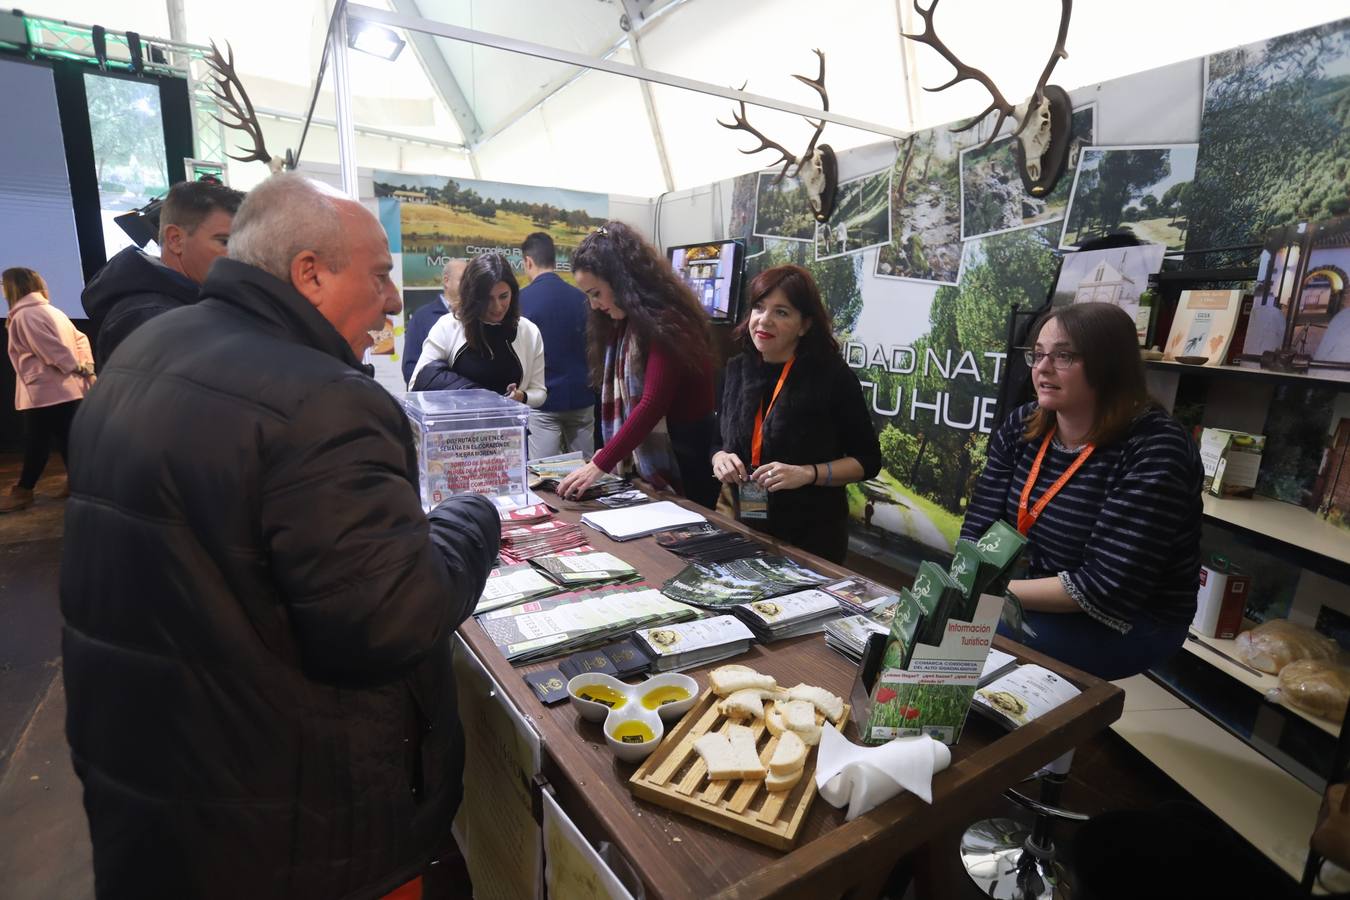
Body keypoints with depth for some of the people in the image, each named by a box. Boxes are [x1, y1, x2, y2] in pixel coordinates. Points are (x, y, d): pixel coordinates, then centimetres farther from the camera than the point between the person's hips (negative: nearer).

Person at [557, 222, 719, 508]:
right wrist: (610, 451, -3)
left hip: (687, 454, -8)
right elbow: (622, 395, 9)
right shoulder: (627, 322, 11)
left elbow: (653, 404, -24)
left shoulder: (664, 320, -18)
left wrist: (600, 465, -24)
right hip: (643, 461, 8)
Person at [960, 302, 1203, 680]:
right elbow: (979, 528, -5)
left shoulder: (1155, 450, -20)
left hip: (1125, 623, -5)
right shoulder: (1022, 426, -2)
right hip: (1037, 598, 6)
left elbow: (1105, 587, -26)